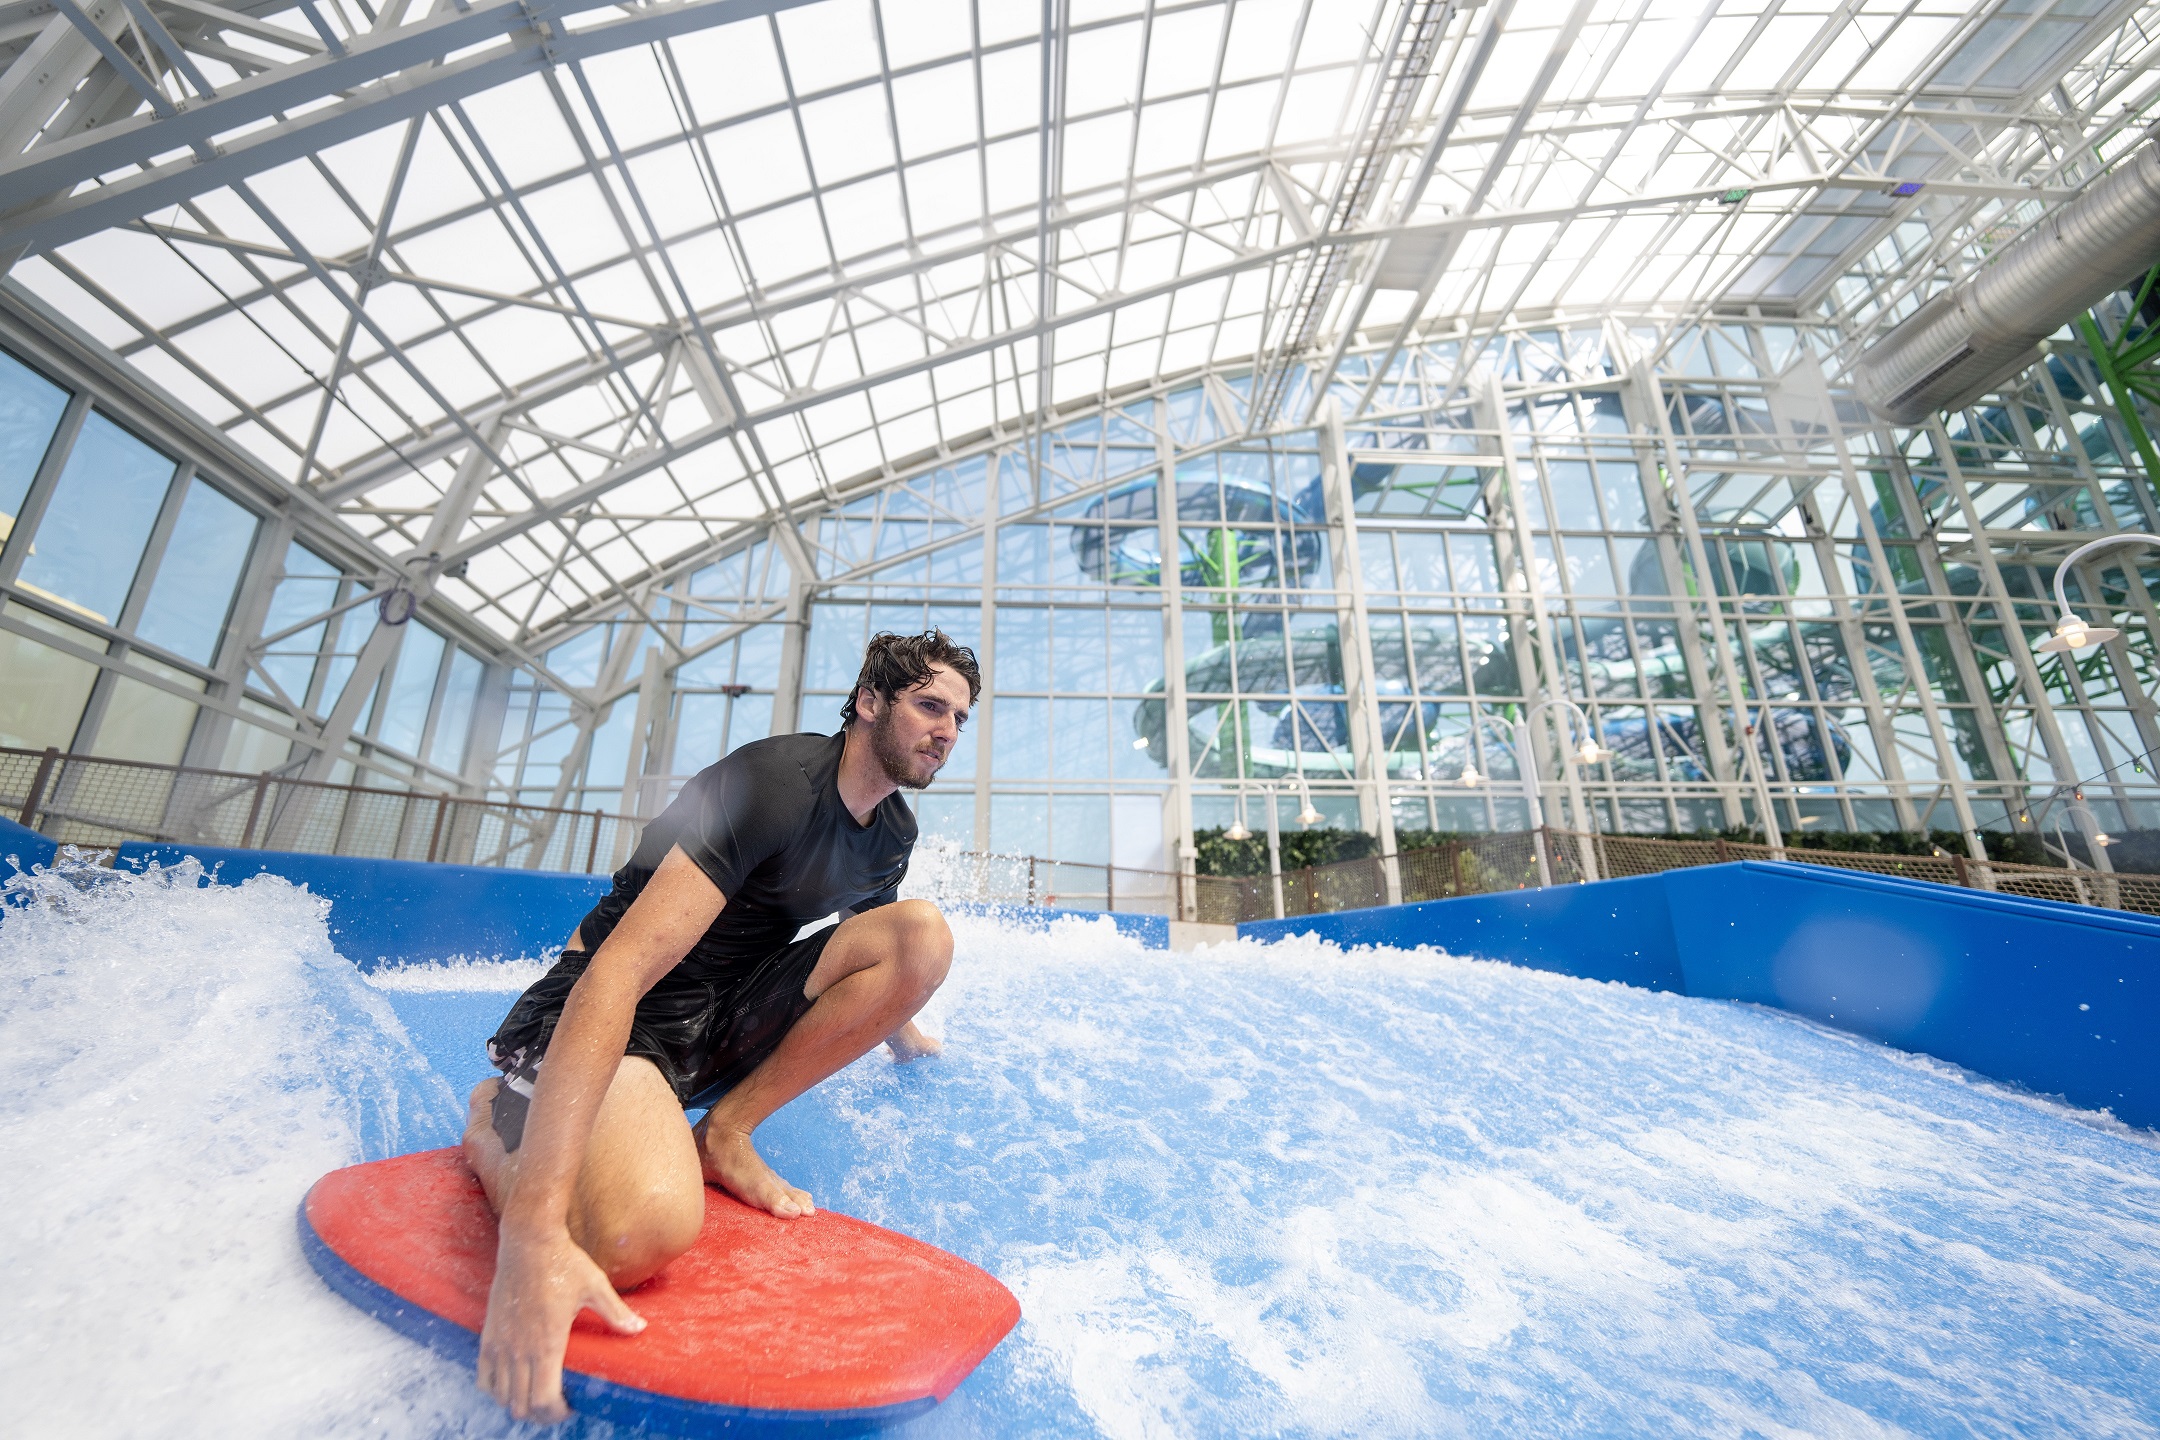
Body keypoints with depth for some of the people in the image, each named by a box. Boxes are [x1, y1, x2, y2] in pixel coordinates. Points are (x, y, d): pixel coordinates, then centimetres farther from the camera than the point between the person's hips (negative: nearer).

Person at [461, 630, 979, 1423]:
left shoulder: (892, 831, 3)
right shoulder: (776, 783, -25)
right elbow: (617, 972, -34)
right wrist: (532, 1229, -40)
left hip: (728, 1017, 7)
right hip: (612, 1021, -7)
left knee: (925, 932, -12)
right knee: (643, 1229, -35)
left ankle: (726, 1129, -5)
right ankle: (496, 1128, 1)